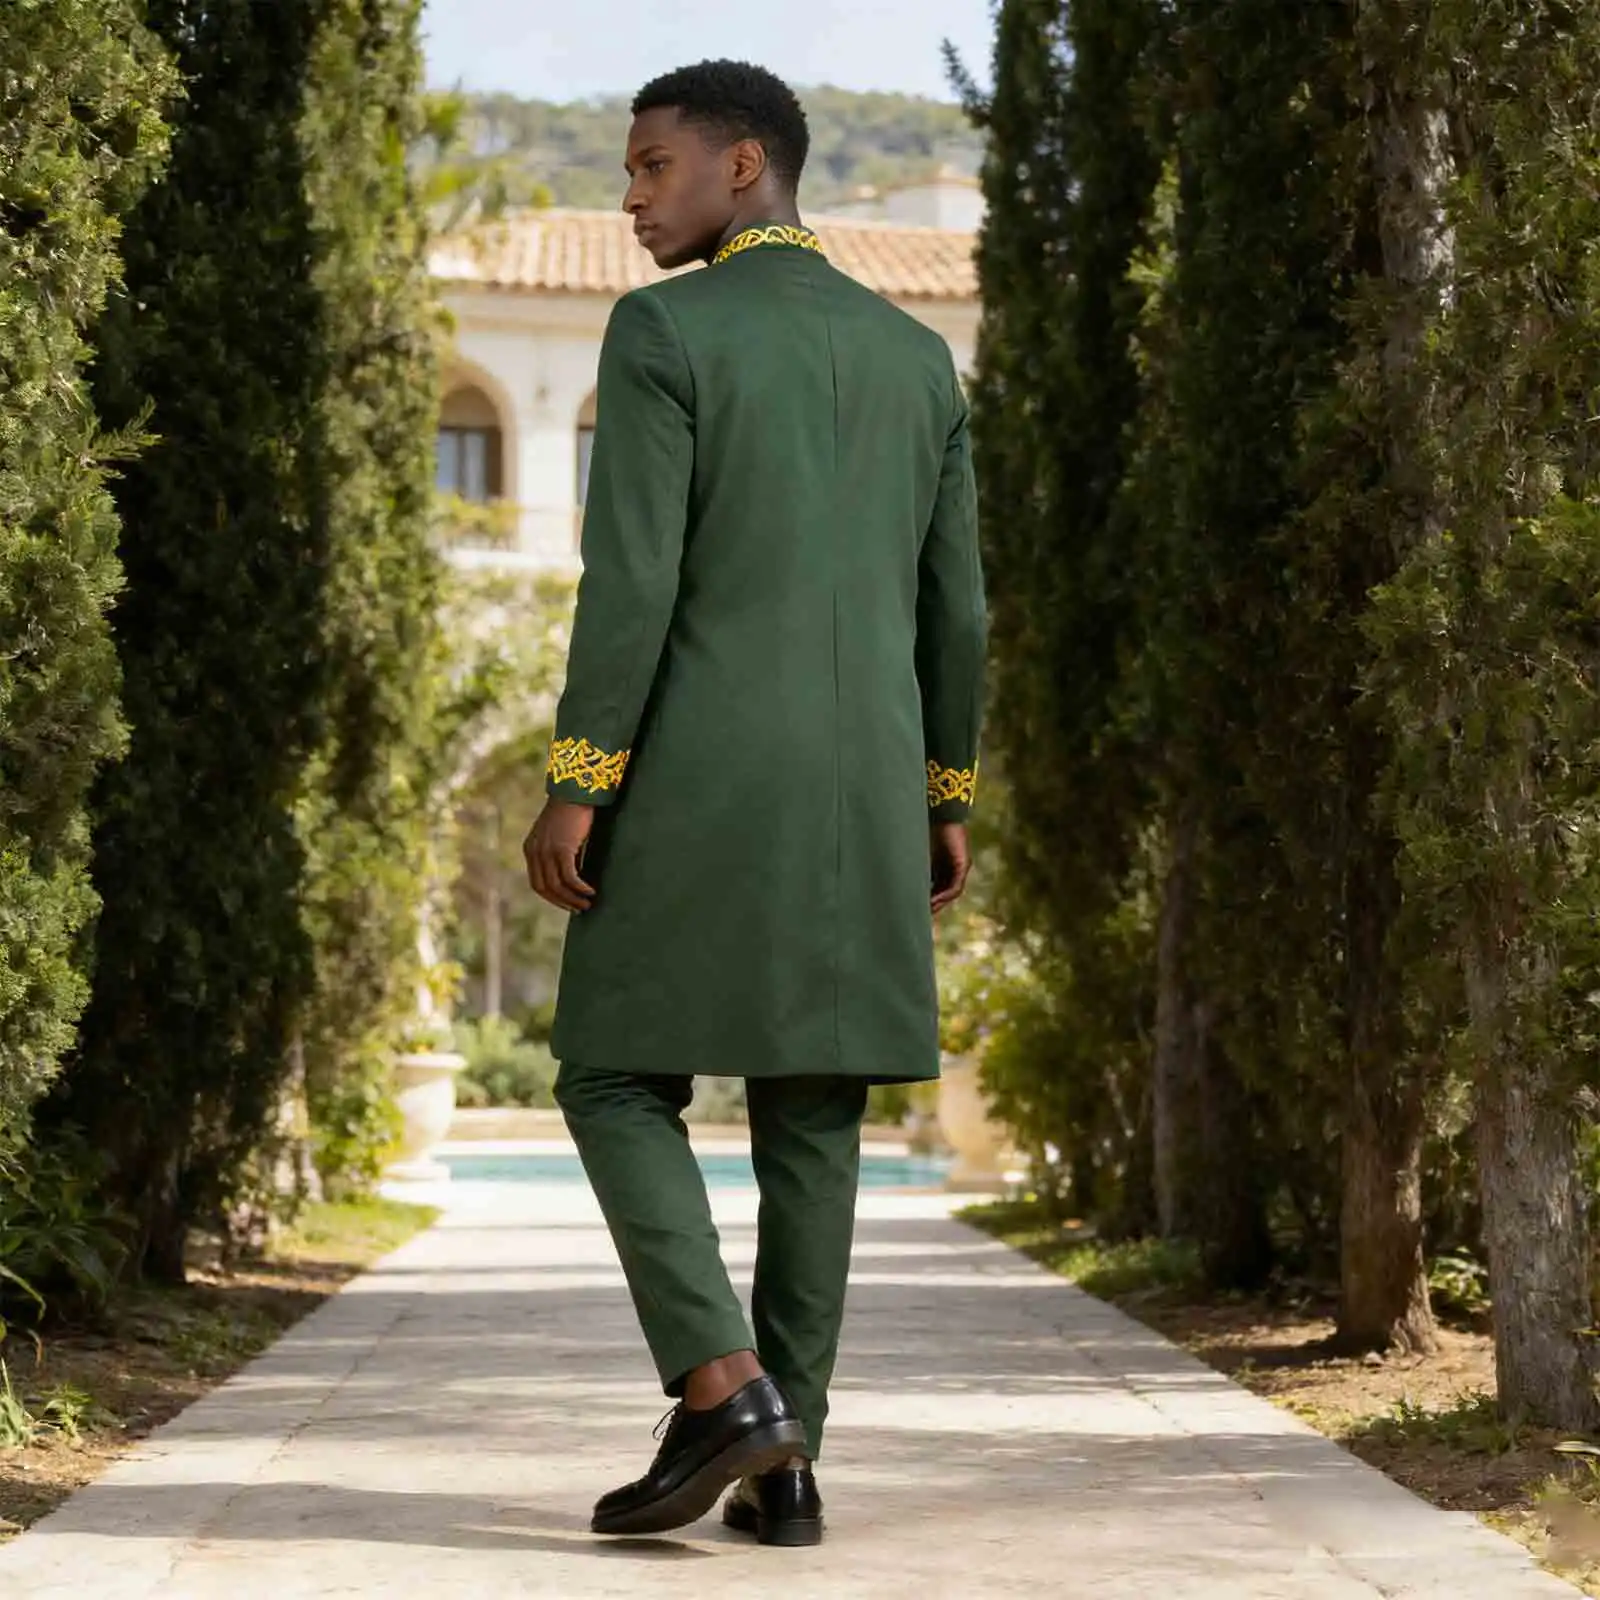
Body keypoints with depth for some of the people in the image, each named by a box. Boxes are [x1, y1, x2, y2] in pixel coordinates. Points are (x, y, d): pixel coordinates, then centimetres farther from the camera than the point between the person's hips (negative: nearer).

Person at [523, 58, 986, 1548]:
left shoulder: (660, 330, -6)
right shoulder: (917, 354, 12)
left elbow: (629, 577, -13)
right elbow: (950, 604, 13)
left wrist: (573, 788, -11)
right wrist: (946, 798, 19)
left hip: (700, 780, -5)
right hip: (862, 790, 5)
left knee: (617, 1084, 5)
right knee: (809, 1117, 8)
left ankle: (722, 1394, -11)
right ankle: (785, 1464, 5)